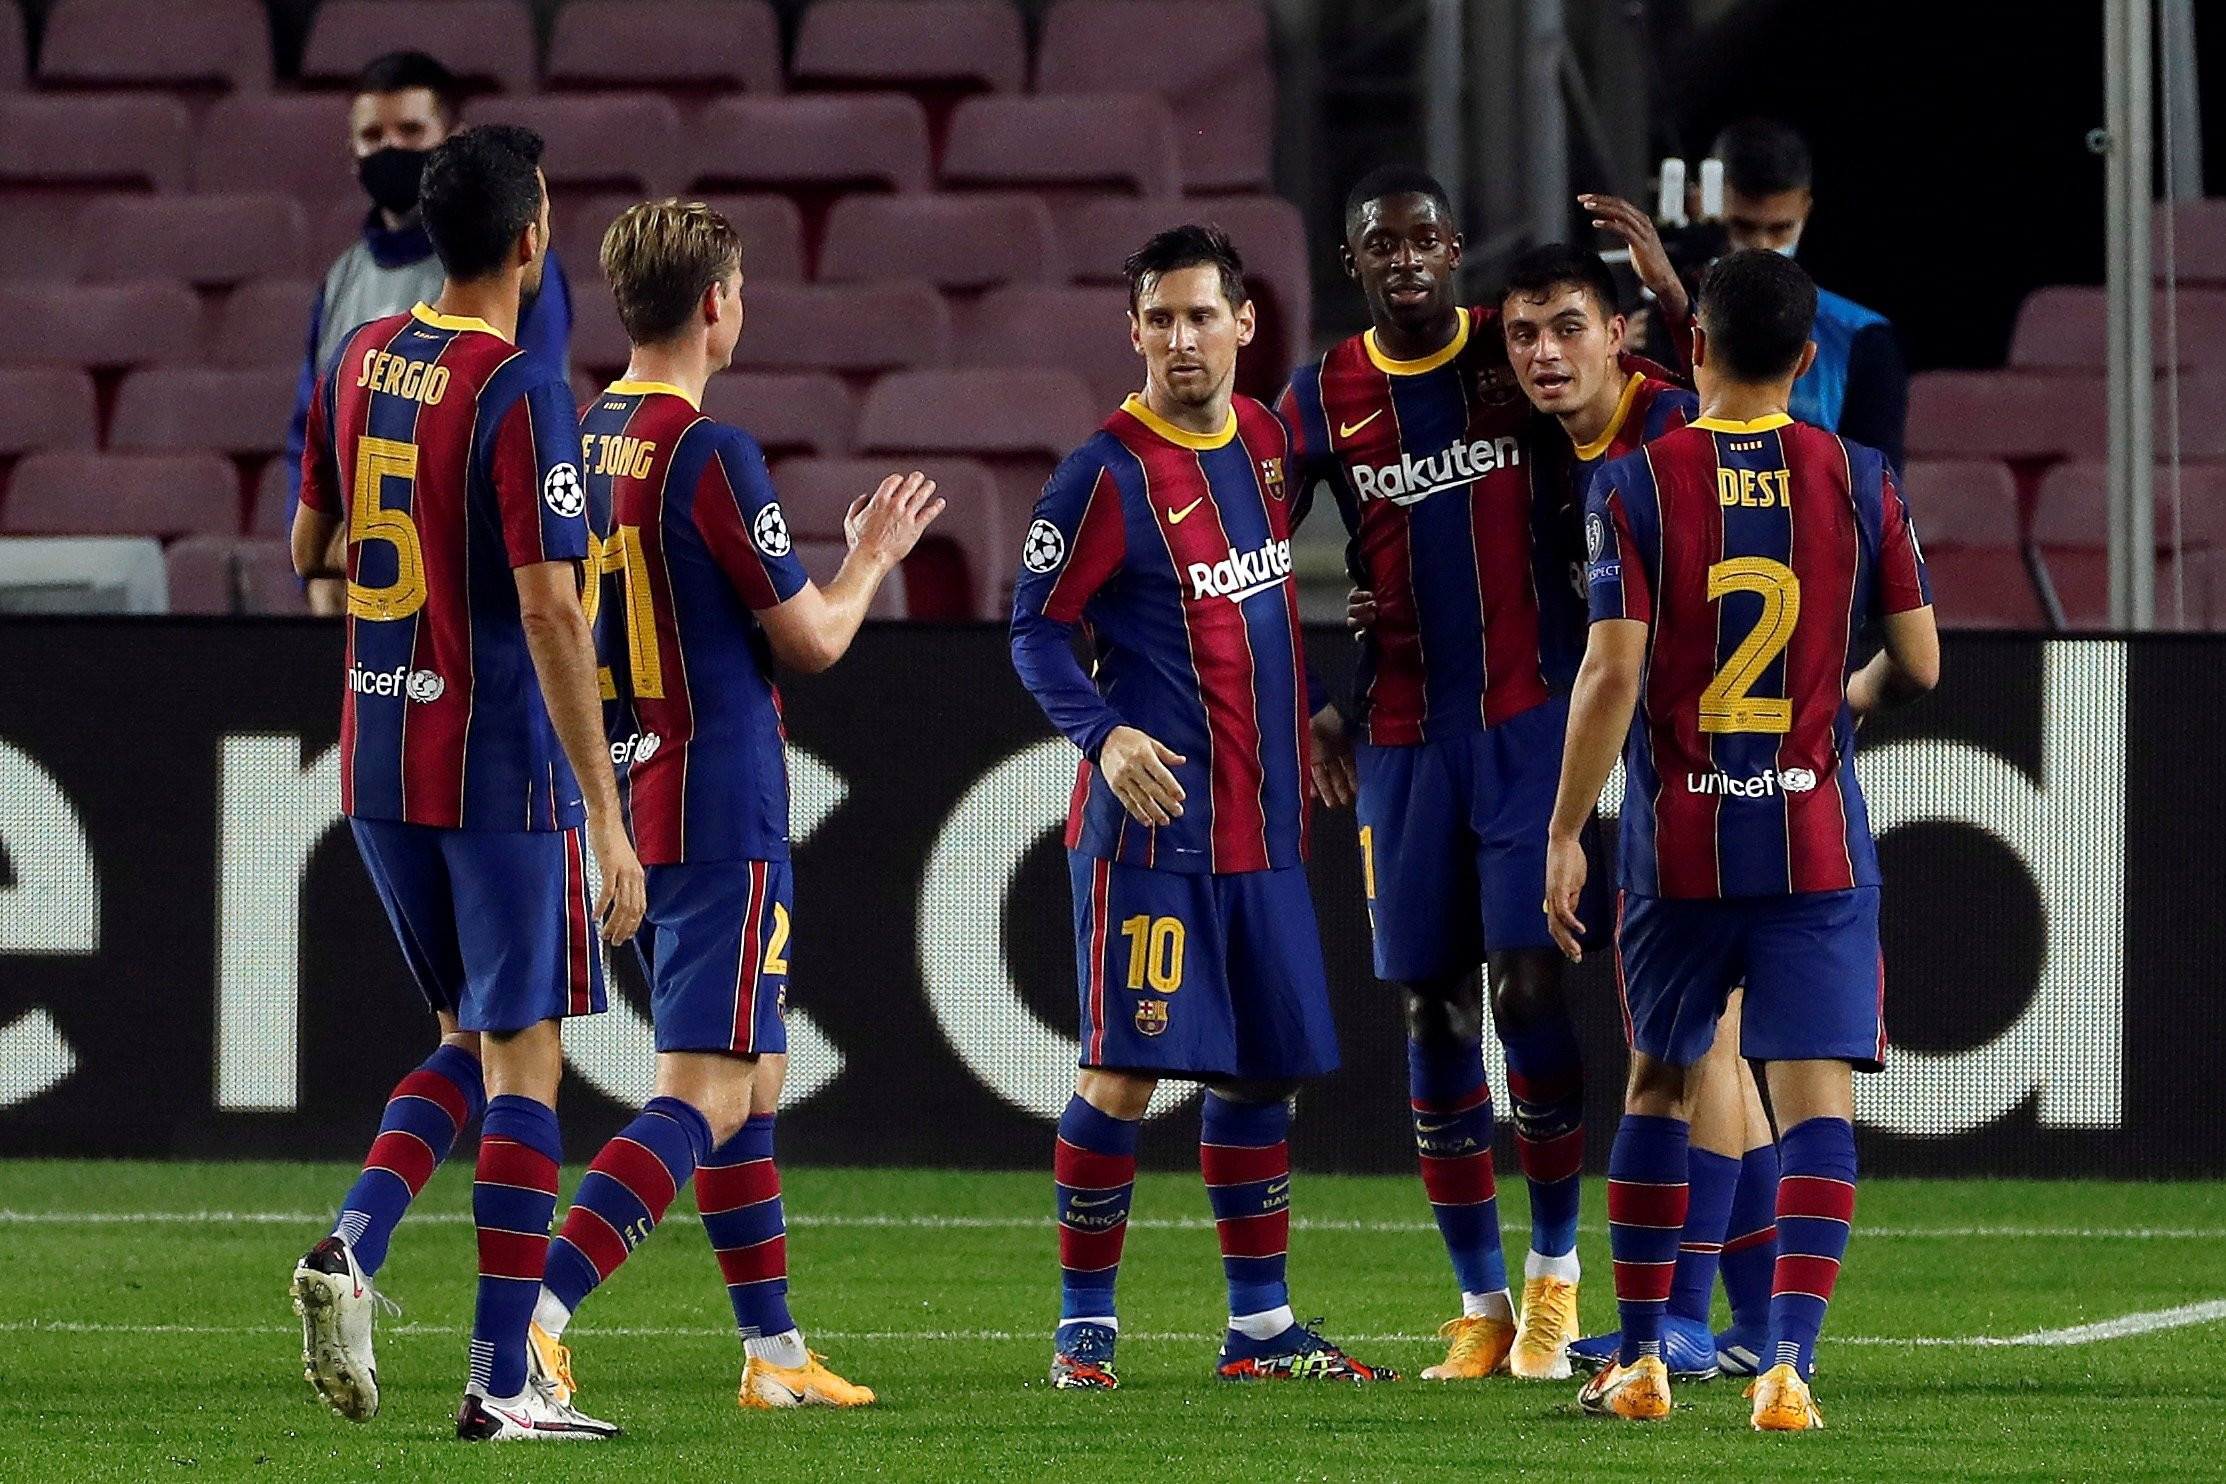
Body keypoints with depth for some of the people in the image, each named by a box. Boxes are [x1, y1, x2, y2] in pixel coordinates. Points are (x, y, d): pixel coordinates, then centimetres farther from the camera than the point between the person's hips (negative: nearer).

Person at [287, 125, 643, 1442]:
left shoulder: (359, 363, 6)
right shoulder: (521, 392, -15)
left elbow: (310, 551, 19)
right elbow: (550, 613, -20)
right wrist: (608, 819, -18)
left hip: (376, 763, 7)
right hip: (499, 766, -7)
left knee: (474, 1039, 19)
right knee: (524, 1059, 0)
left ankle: (353, 1244, -4)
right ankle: (503, 1381, -2)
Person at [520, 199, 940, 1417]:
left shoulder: (584, 441, 8)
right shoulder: (710, 455, -16)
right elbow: (813, 638, -9)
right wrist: (872, 557, 10)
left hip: (627, 803, 9)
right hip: (720, 814, -9)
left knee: (753, 1079, 18)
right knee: (706, 1091, -11)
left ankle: (773, 1348, 21)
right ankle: (534, 1310, -25)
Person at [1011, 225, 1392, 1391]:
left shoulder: (1266, 442, 10)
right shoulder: (1107, 474, -10)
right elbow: (1037, 630, -9)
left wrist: (1308, 728, 21)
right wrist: (1106, 734, -23)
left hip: (1262, 825, 7)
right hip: (1149, 820, -7)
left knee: (1260, 1070, 10)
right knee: (1125, 1070, -9)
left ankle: (1259, 1325, 17)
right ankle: (1085, 1322, -1)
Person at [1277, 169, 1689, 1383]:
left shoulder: (1525, 354, -1)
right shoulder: (1321, 402, 5)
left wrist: (1666, 291, -17)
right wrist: (1308, 709, 7)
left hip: (1533, 720, -3)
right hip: (1405, 738, 3)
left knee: (1527, 979, -12)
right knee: (1432, 1006, 2)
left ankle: (1555, 1266, 4)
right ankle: (1479, 1304, 9)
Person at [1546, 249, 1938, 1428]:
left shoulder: (1637, 484, -6)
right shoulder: (1858, 481, -1)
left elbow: (1612, 674, -11)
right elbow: (1917, 666, 3)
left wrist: (1566, 834, -5)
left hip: (1677, 844, 0)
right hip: (1818, 841, 0)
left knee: (1658, 1082, 17)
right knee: (1816, 1098, -4)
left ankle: (1637, 1362, 23)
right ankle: (1789, 1363, -19)